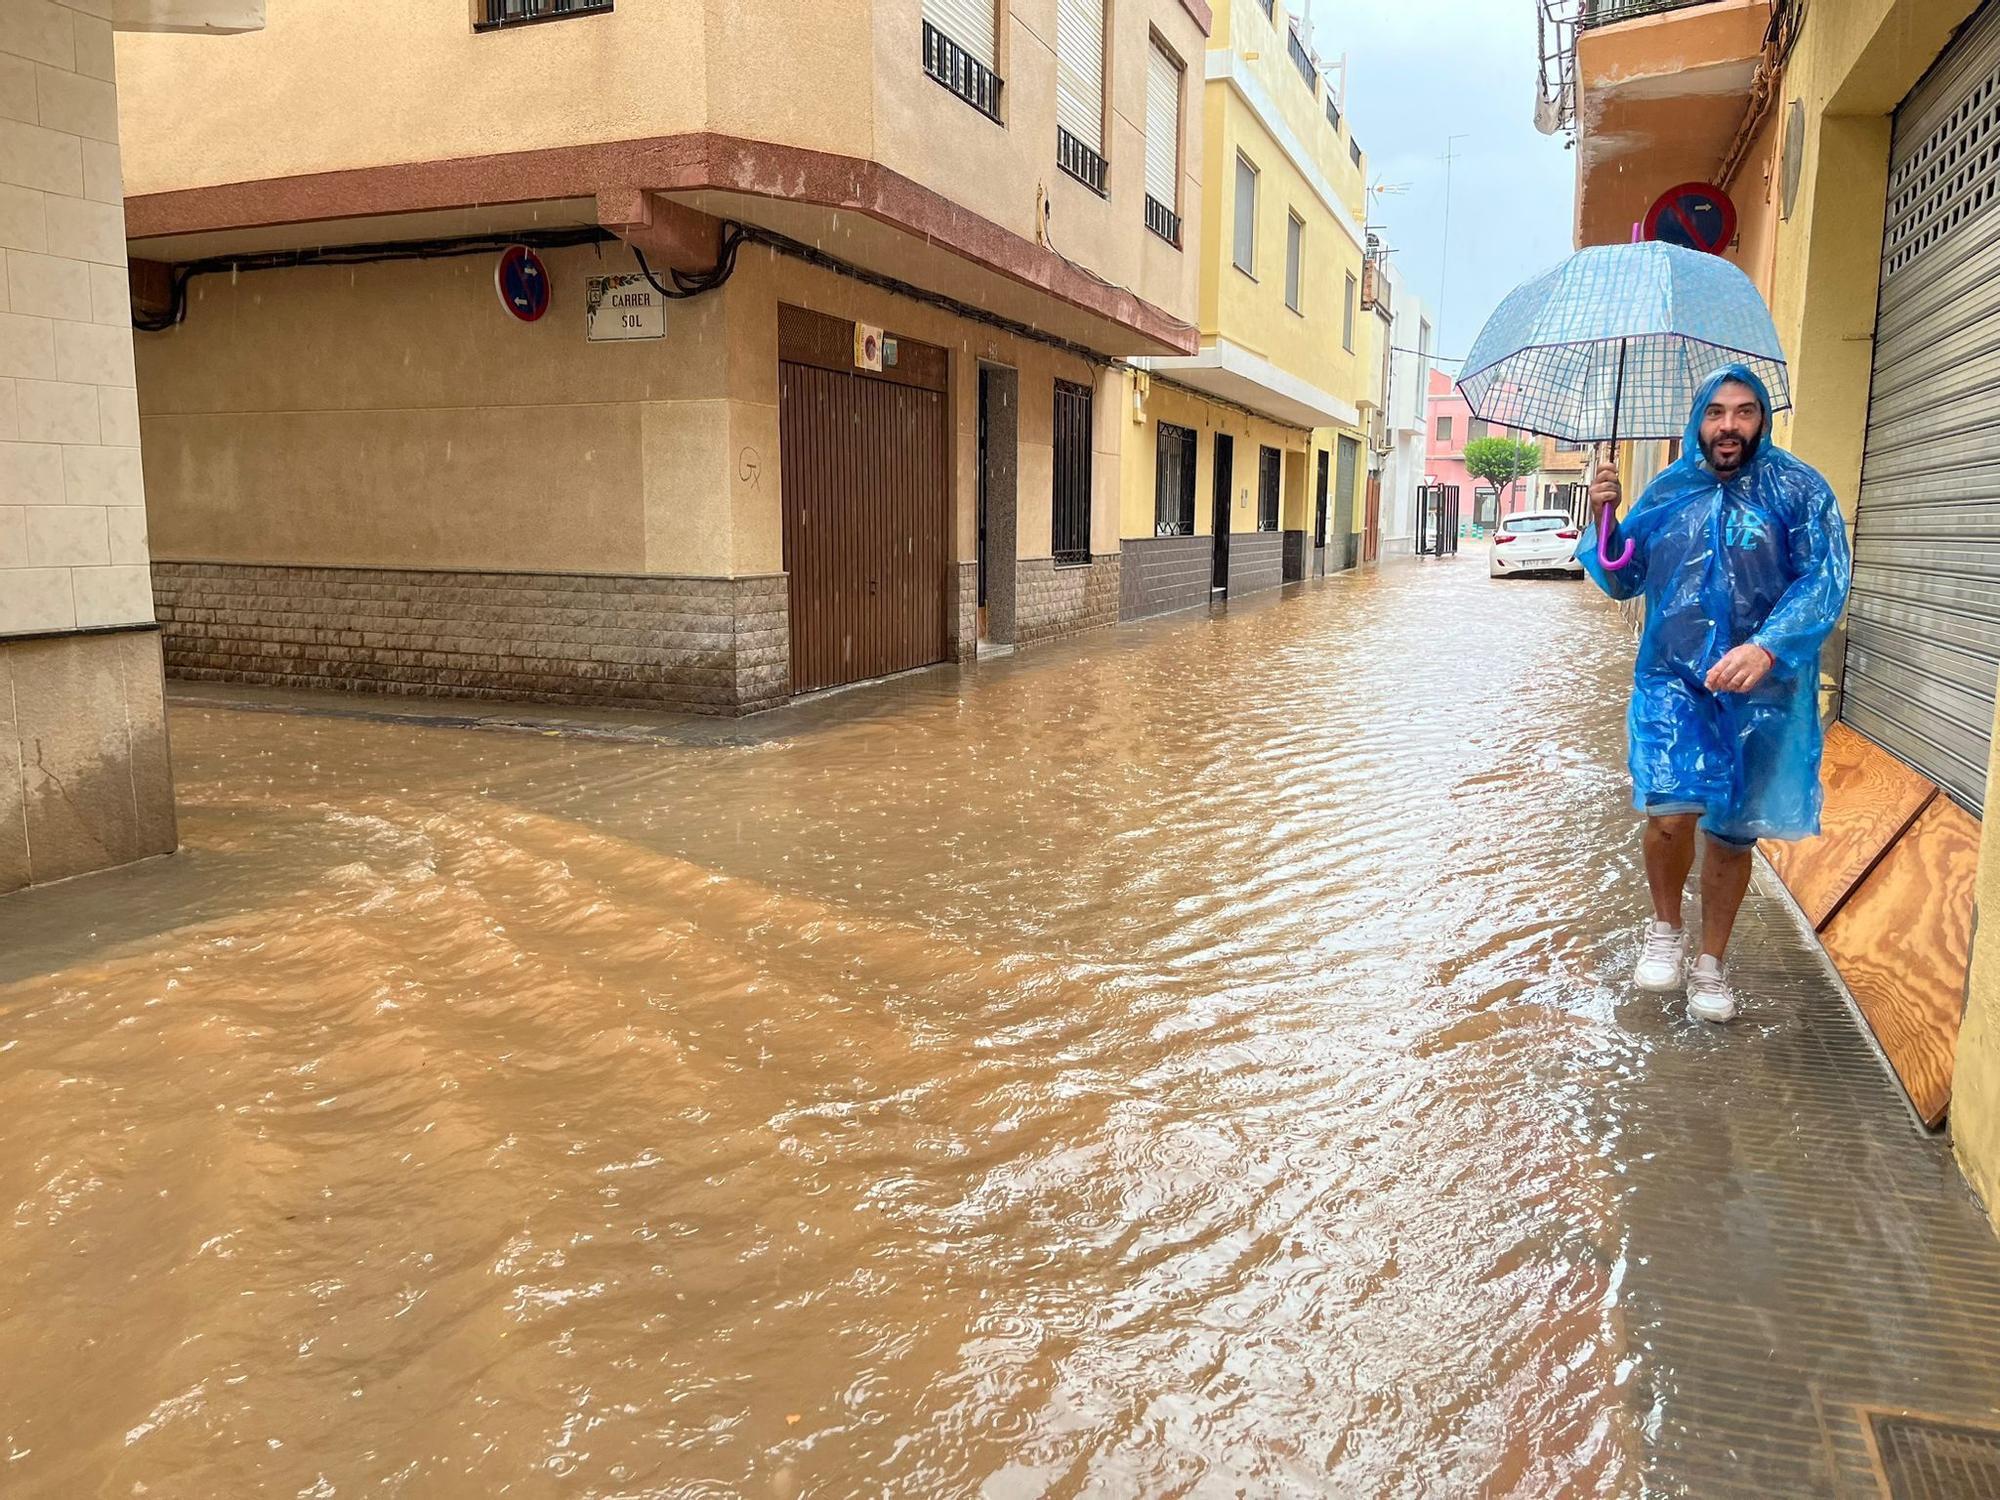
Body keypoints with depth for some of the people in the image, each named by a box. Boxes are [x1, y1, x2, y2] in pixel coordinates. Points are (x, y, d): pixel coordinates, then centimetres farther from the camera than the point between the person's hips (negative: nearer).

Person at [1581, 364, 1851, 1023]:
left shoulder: (1798, 489, -1)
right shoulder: (1668, 492, 7)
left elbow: (1826, 578, -11)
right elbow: (1624, 581, 13)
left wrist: (1767, 646, -27)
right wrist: (1607, 521, -5)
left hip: (1761, 691, 0)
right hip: (1673, 679, 1)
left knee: (1733, 832, 8)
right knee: (1671, 812, -19)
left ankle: (1712, 963, 29)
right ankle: (1665, 929, 10)